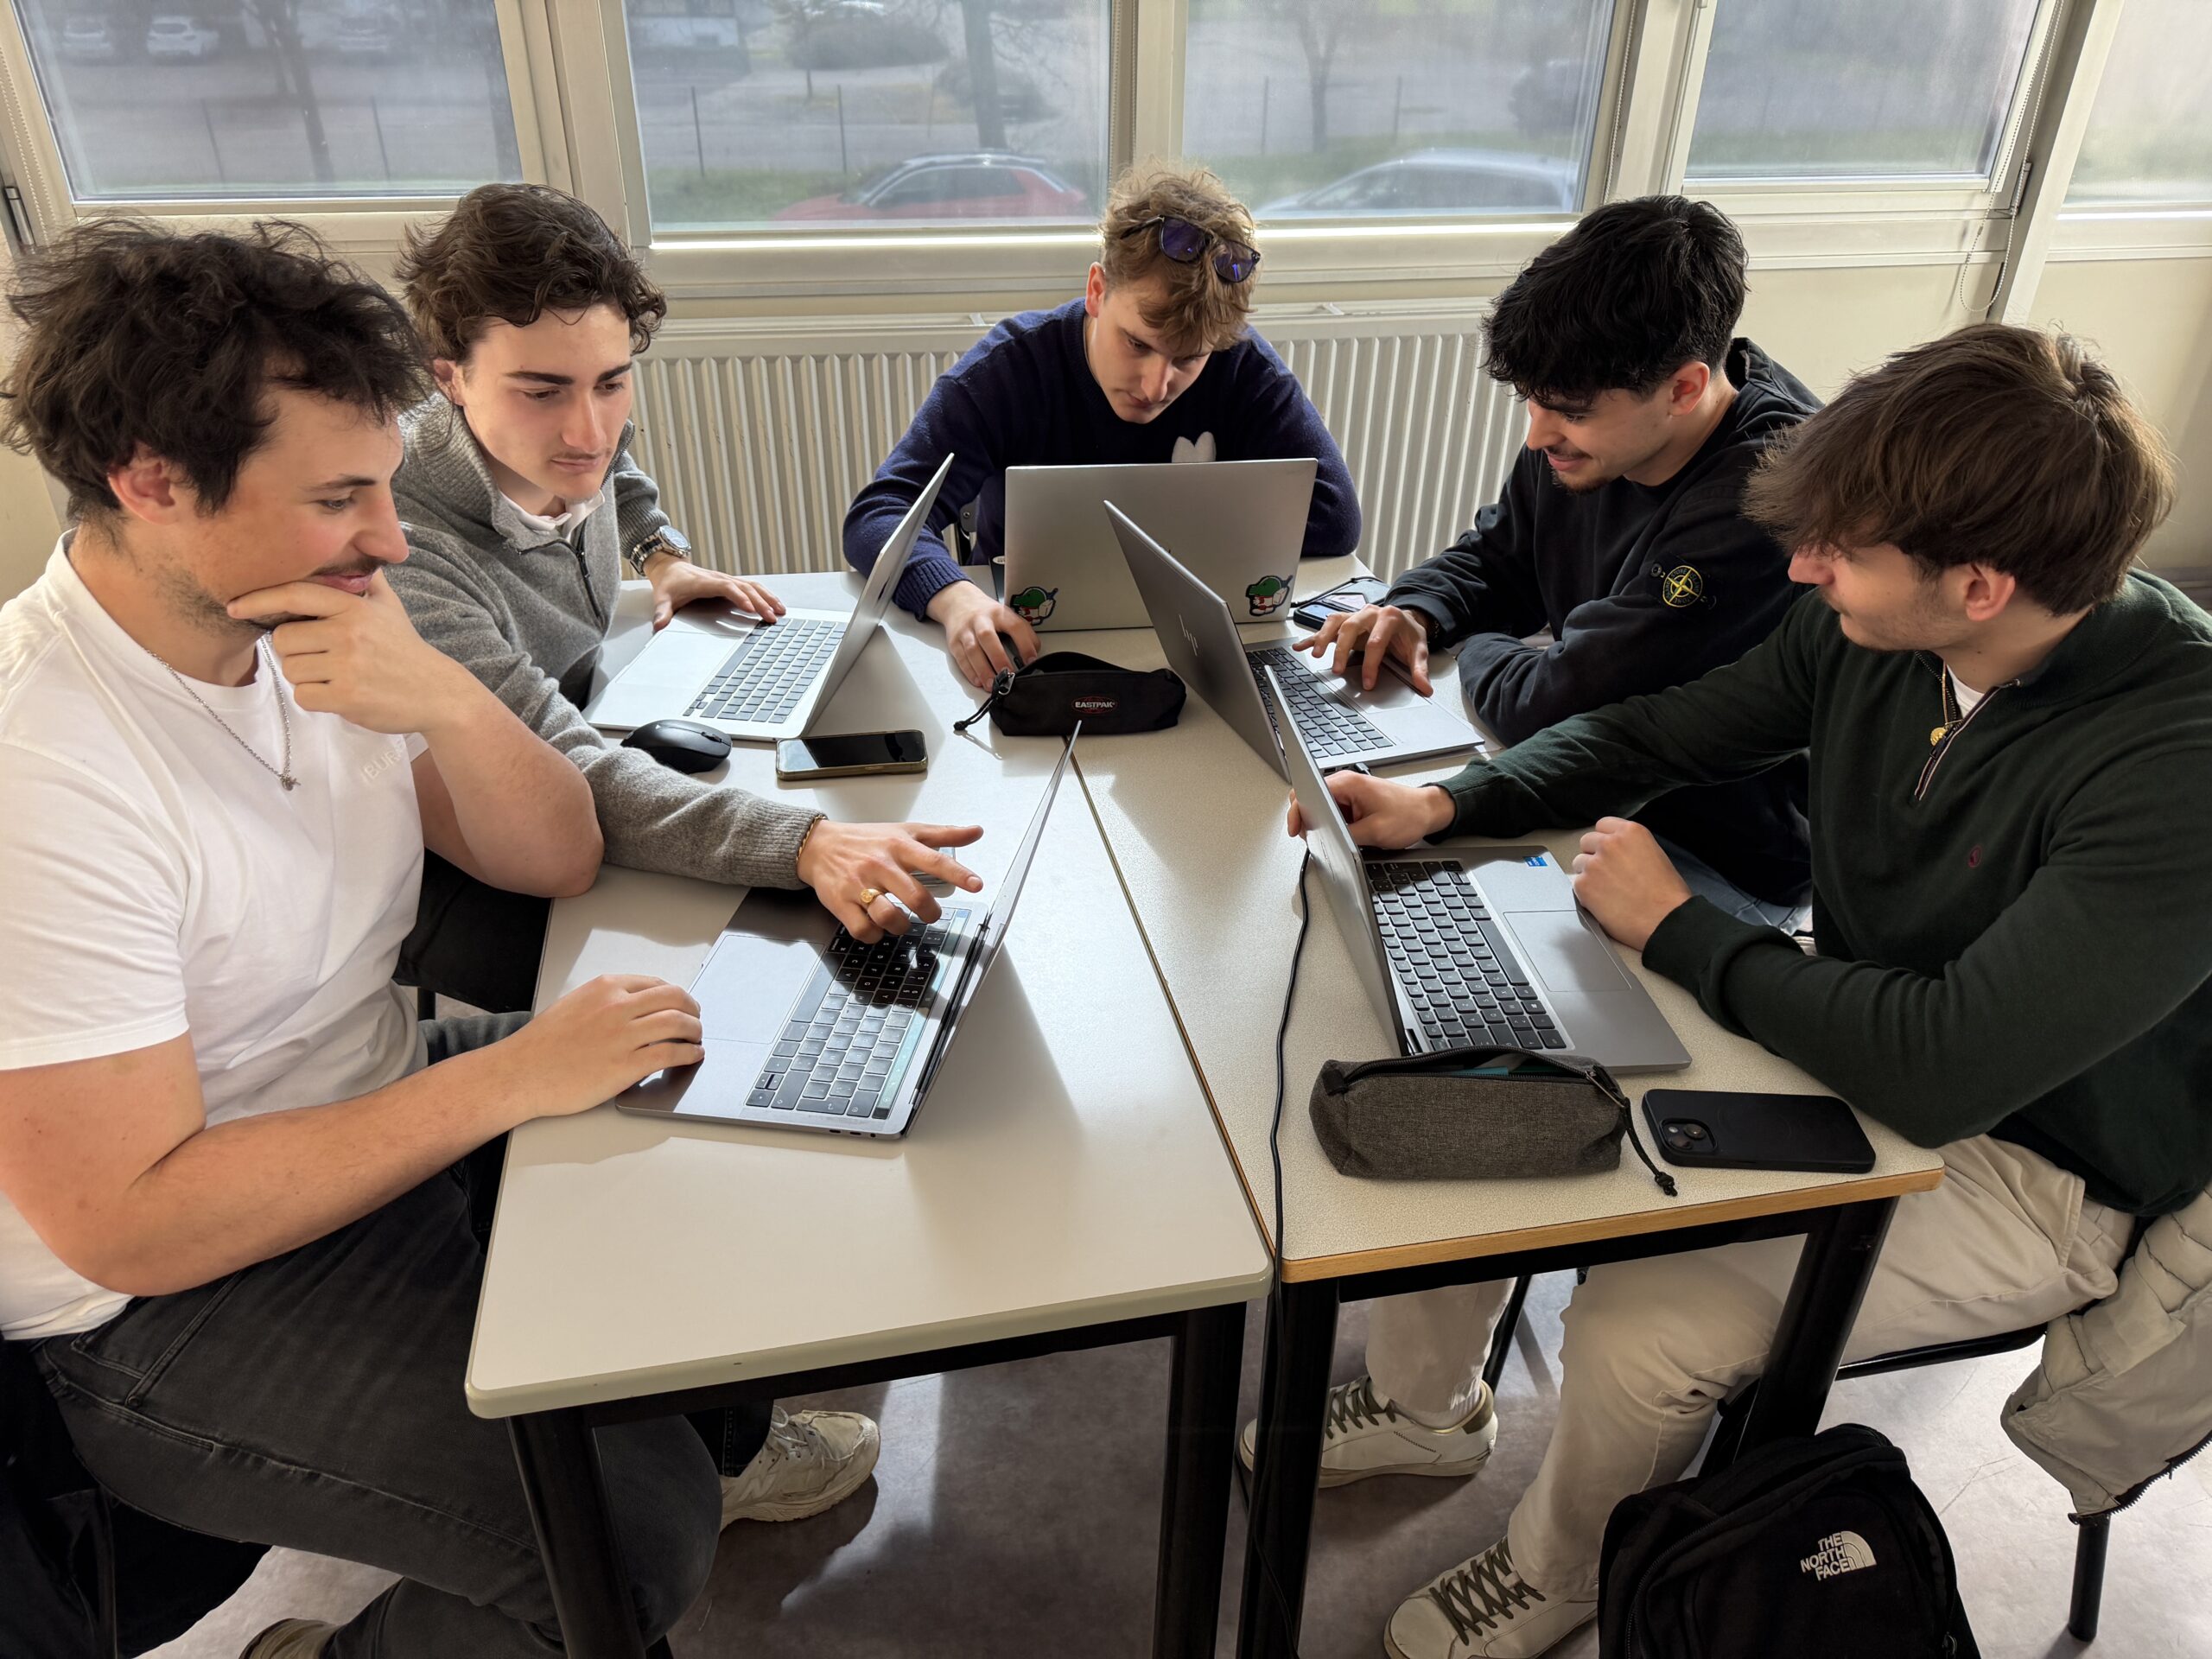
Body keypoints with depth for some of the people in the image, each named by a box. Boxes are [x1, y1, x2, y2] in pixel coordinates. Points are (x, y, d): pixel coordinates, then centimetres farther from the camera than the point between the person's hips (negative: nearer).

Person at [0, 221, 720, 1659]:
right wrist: (512, 1079, -28)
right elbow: (132, 1223, -26)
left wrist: (447, 701, -22)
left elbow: (558, 862, -3)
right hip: (174, 1303, -7)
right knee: (637, 1530, -18)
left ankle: (723, 1421, 26)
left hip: (386, 1105, 7)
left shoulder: (306, 631, -4)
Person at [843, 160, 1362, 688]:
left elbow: (1334, 516, -11)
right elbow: (877, 515, -19)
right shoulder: (1009, 366, -12)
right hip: (1022, 641, 0)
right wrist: (957, 598, -40)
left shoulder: (1242, 367, -8)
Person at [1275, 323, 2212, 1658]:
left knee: (1644, 1322, -24)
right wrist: (1443, 807, -10)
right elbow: (1654, 735, 4)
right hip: (1857, 1038, 7)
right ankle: (1422, 1402, 26)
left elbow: (1948, 1070, -37)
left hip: (2030, 1167, -6)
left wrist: (1674, 928, -24)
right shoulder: (1872, 632, -10)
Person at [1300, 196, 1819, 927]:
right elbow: (1497, 556, 14)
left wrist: (1477, 653, -9)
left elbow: (1557, 707, -30)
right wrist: (1414, 612, -8)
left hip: (1723, 865, -7)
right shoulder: (1595, 428, -5)